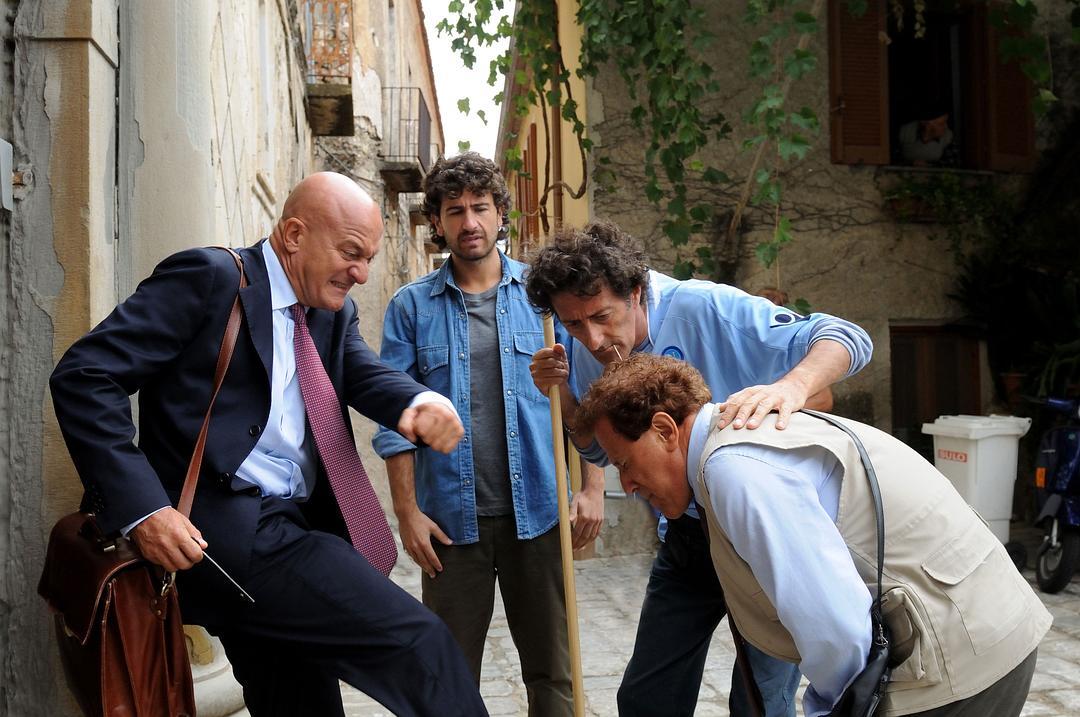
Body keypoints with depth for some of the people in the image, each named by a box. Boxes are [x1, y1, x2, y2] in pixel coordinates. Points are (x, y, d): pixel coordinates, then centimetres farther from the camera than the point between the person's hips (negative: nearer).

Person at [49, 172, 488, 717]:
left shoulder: (335, 313, 16)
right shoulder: (211, 278, -8)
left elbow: (367, 377, -1)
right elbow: (84, 376, -14)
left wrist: (420, 404, -25)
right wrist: (142, 507, -23)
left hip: (291, 531, 8)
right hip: (223, 530, -8)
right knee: (416, 640, -15)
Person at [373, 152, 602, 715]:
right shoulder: (411, 306, 3)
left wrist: (592, 487, -4)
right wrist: (407, 511, -5)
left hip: (537, 513, 0)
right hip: (452, 520, 0)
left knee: (552, 670, 9)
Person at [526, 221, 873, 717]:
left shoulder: (703, 309, -24)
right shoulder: (585, 353, -5)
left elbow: (848, 339, -27)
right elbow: (598, 449, 10)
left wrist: (791, 385, -48)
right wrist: (562, 393, -10)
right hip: (685, 537, 6)